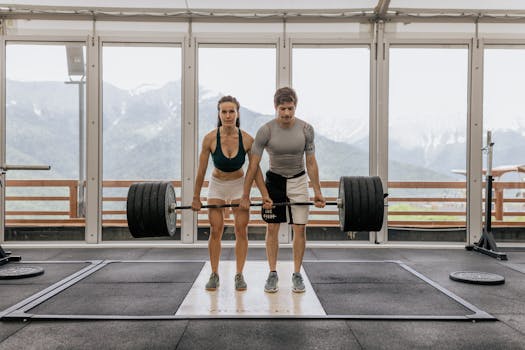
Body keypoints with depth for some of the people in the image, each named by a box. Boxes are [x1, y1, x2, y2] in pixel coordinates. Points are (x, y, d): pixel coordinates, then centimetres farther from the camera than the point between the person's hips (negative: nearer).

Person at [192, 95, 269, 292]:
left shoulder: (247, 139, -20)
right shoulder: (210, 138, -22)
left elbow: (255, 169, -10)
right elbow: (202, 170, -12)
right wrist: (196, 198, -6)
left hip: (239, 185, 1)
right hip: (217, 186, 0)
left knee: (241, 229, -2)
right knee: (215, 230, -2)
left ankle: (239, 275, 9)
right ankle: (214, 275, 10)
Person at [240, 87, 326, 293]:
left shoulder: (306, 129, -11)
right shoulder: (266, 130, -17)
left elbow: (311, 162, -4)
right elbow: (254, 163, -15)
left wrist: (317, 191, -4)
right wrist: (245, 195, -15)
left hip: (298, 181, 1)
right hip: (274, 180, -1)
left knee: (300, 228, -2)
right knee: (272, 228, 1)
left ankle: (297, 274, 10)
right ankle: (272, 274, 12)